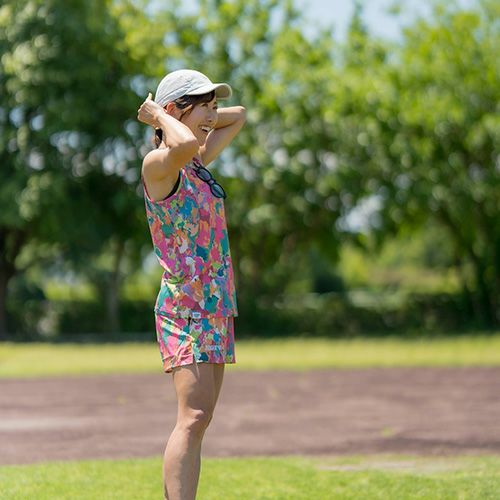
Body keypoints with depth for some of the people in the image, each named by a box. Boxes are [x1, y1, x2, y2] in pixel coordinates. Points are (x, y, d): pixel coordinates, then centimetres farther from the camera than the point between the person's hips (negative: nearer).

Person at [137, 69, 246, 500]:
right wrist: (161, 116, -15)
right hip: (185, 305, -9)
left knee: (198, 419, 8)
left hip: (216, 305, 9)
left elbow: (239, 116, 31)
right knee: (194, 416, -19)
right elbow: (184, 144, -35)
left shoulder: (198, 164, 15)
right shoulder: (158, 165, -10)